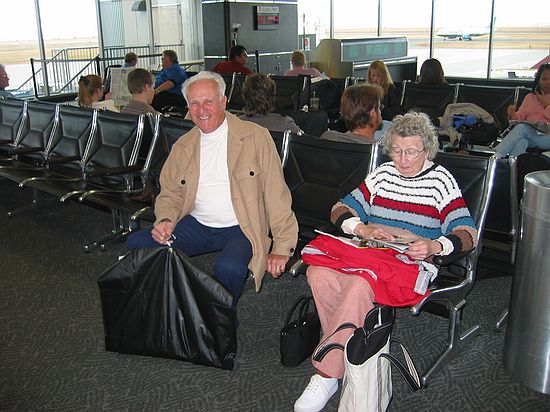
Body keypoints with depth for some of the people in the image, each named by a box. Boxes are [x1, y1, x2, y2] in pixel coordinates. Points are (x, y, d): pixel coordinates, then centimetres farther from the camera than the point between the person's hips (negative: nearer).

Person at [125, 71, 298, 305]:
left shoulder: (256, 138, -5)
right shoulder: (182, 146, 10)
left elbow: (276, 195, -7)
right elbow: (170, 193, 15)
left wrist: (282, 248, -11)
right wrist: (165, 220, -9)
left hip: (241, 229, -4)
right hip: (197, 225, 5)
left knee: (228, 268, -35)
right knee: (136, 244, -13)